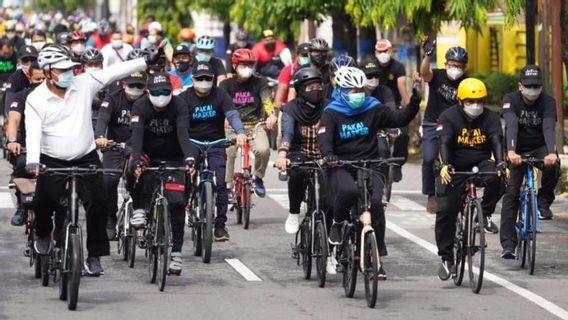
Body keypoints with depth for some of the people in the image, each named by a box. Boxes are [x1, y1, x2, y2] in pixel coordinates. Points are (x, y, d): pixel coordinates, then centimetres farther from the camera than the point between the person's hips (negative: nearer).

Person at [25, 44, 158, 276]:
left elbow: (114, 73, -8)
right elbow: (33, 132, -20)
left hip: (86, 158, 2)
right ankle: (43, 234, 25)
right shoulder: (36, 99, -9)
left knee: (97, 204, -7)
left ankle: (94, 255, 6)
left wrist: (146, 61, -15)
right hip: (53, 161, -2)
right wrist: (32, 161, -36)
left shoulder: (83, 84, -4)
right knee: (43, 203, -10)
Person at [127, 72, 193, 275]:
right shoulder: (140, 106, -17)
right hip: (148, 154, 0)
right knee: (134, 171, -36)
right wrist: (136, 159, -46)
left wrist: (188, 158, -47)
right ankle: (139, 209, -10)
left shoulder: (179, 106, -18)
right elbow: (137, 133, -29)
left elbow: (183, 133, -30)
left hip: (172, 158, 0)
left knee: (177, 202, -13)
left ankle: (176, 252, -5)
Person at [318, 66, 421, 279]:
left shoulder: (373, 109, 7)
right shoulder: (331, 113, 0)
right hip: (341, 167, -2)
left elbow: (400, 119, 7)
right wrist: (328, 154, -36)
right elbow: (324, 137, -15)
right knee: (349, 190, -36)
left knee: (376, 202, -21)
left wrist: (414, 104, -11)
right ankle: (337, 223, -3)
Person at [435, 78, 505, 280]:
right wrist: (444, 165, -42)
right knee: (446, 211, -10)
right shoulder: (449, 117, -11)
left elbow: (496, 141, -19)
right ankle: (446, 258, 1)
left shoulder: (490, 117, -5)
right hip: (455, 169, -1)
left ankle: (485, 214, -6)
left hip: (481, 164, 1)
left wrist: (500, 163, -38)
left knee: (497, 180, -32)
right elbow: (444, 143, -24)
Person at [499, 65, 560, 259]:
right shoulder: (511, 100, -16)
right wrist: (511, 152, -49)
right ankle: (508, 244, -12)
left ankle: (544, 202, -5)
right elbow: (511, 126, -32)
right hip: (518, 151, 0)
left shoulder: (548, 102, -14)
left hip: (539, 148, 0)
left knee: (553, 167, -33)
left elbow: (548, 128, -29)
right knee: (511, 192, -12)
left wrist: (551, 153, -47)